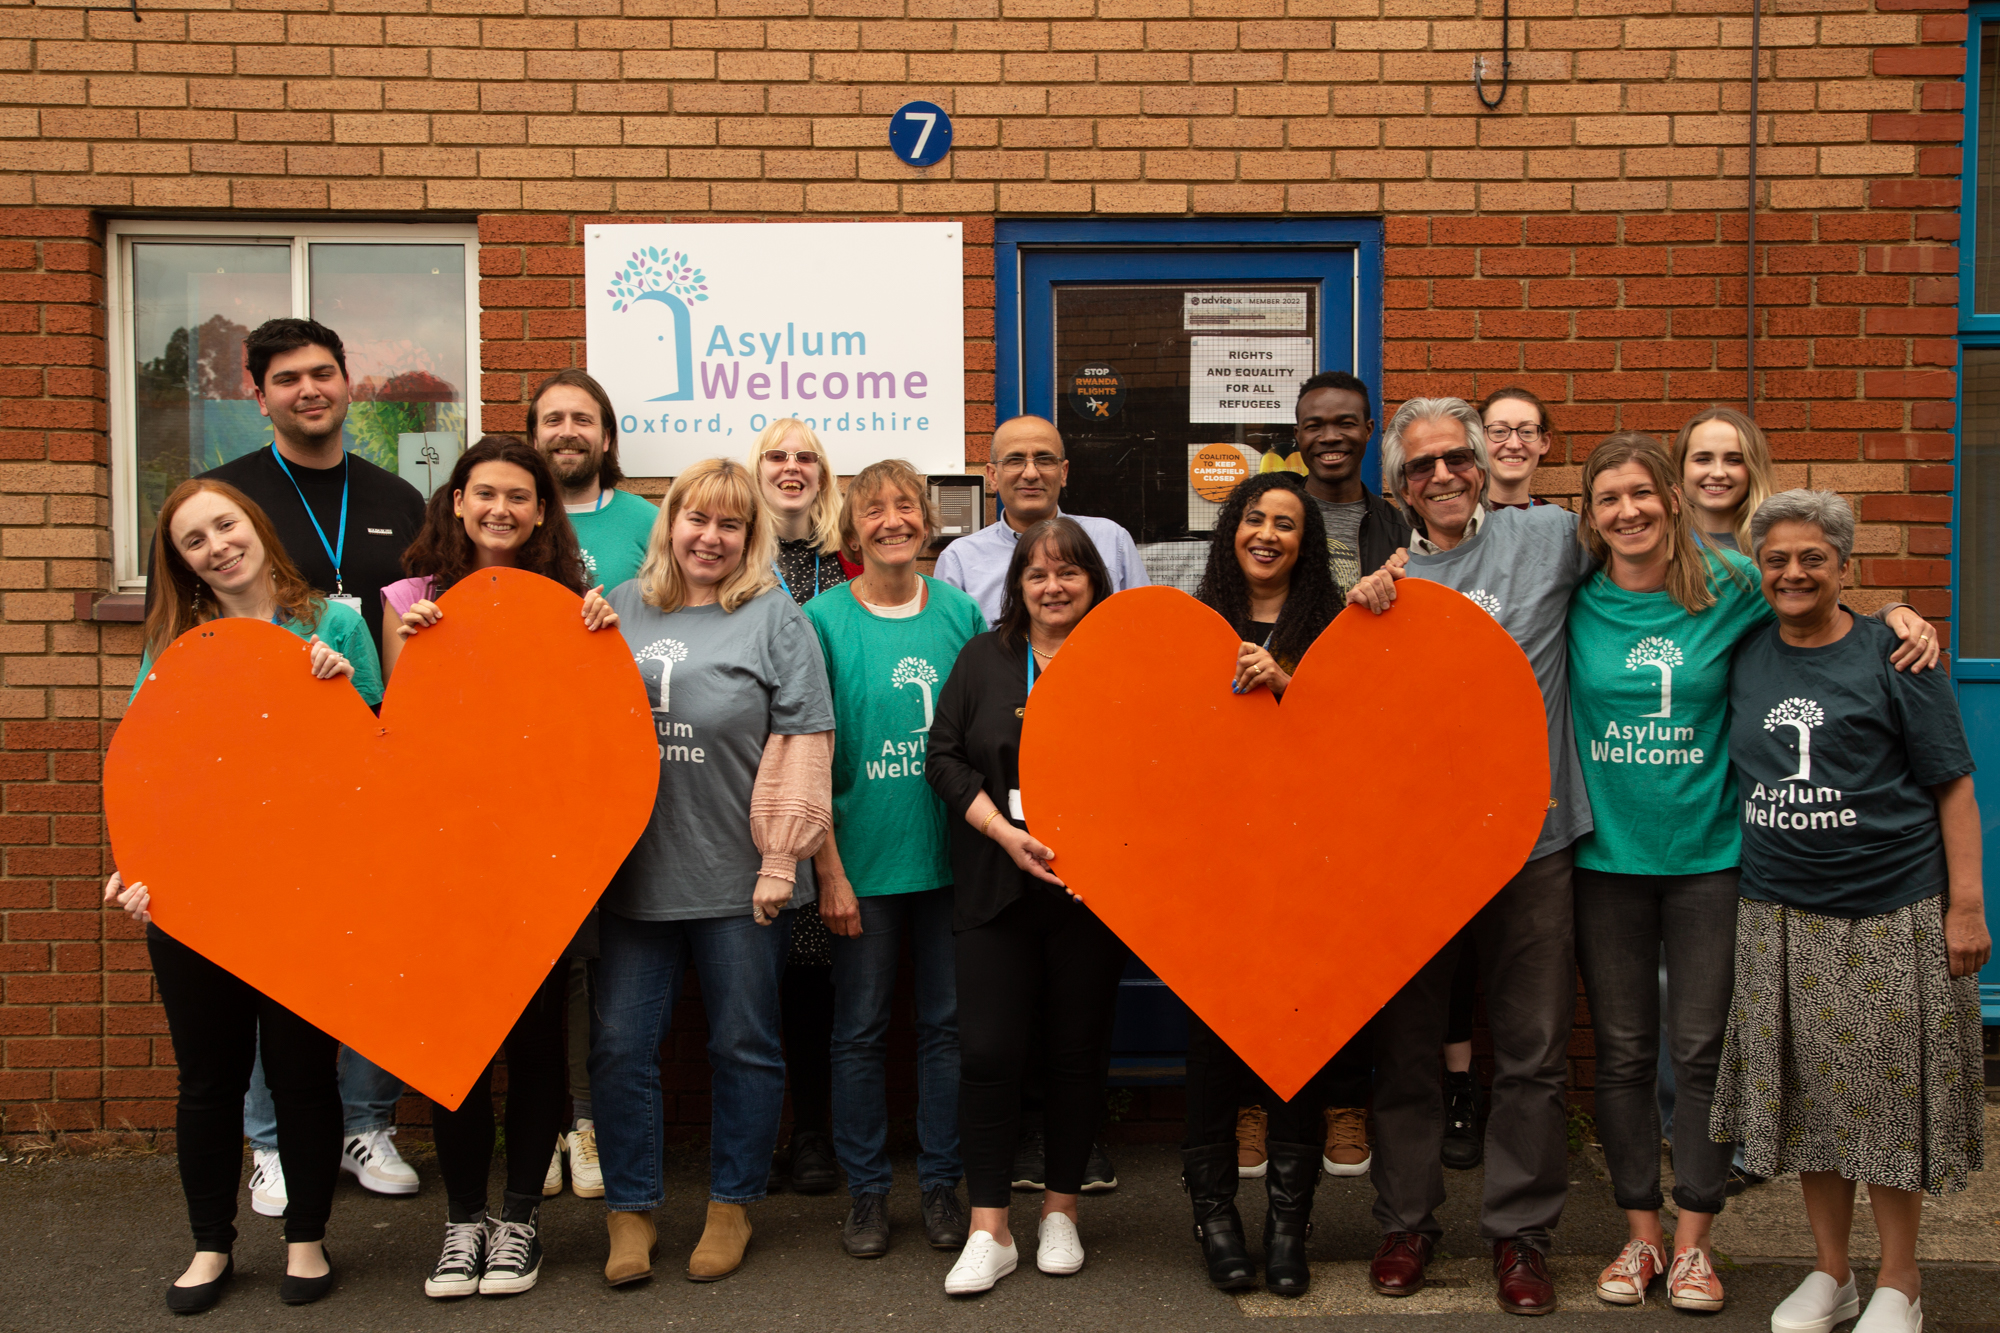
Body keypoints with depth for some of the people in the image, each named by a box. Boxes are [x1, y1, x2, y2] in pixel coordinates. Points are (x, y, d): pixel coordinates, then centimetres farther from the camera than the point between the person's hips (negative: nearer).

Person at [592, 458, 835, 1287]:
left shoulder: (775, 619, -1)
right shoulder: (621, 610, 10)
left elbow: (802, 742, -6)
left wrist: (781, 858, -10)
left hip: (739, 876, -3)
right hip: (634, 870, 3)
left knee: (744, 1045, 9)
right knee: (620, 1044, 4)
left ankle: (731, 1204, 25)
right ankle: (630, 1211, 20)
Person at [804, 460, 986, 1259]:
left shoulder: (961, 612, 4)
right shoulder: (823, 619, -4)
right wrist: (829, 870, -9)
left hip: (948, 856, 2)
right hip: (861, 862, -2)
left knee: (947, 1022, 10)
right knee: (861, 1030, 7)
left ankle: (941, 1185, 23)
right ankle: (866, 1191, 21)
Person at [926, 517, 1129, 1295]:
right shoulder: (984, 658, 7)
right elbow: (945, 757, 2)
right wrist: (1005, 832, -11)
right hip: (998, 887, 1)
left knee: (1080, 1049, 7)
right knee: (988, 1050, -3)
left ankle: (1060, 1211, 24)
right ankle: (989, 1230, 7)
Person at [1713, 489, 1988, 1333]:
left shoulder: (1892, 655, -4)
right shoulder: (1744, 658, 7)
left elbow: (1952, 786, -4)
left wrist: (1966, 905, -8)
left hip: (1893, 914, -4)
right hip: (1781, 915, 4)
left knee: (1887, 1092, 3)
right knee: (1808, 1094, 10)